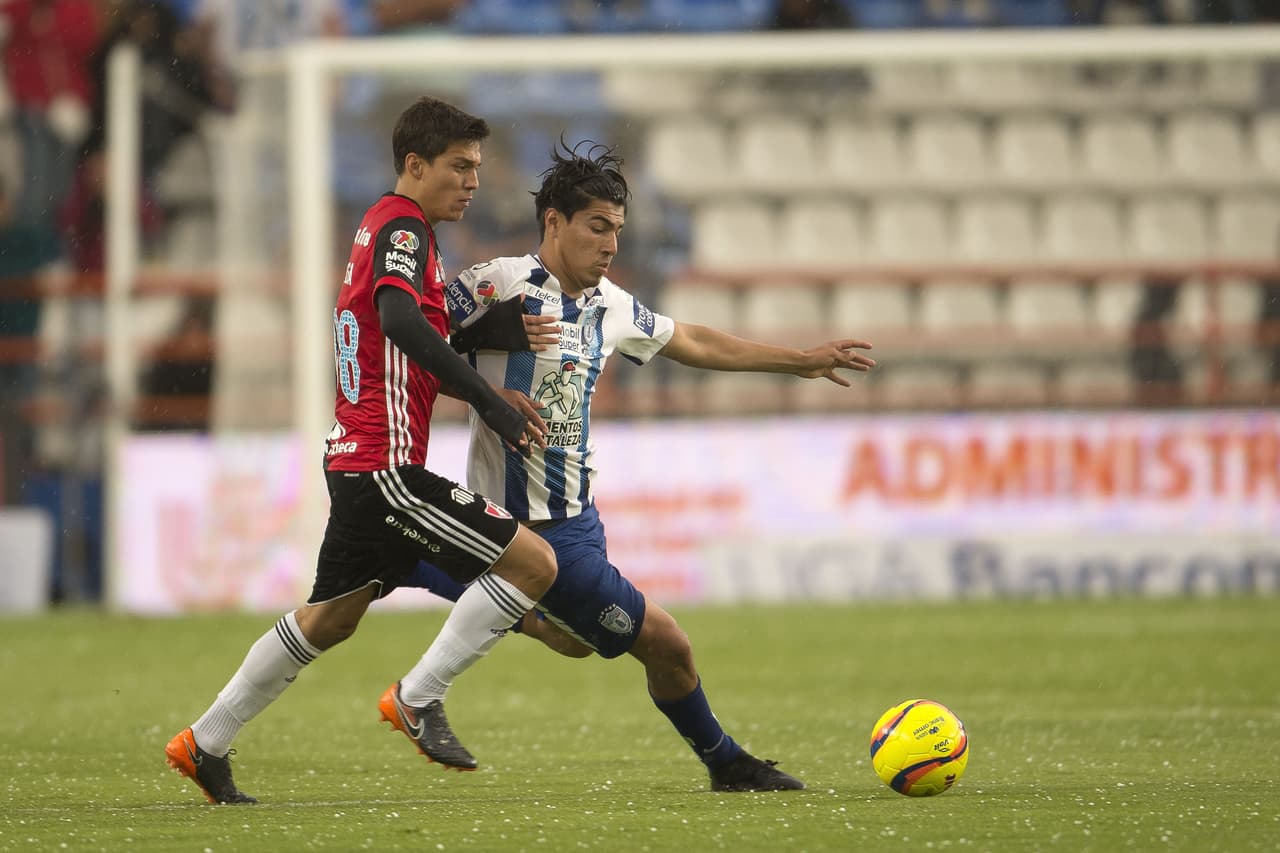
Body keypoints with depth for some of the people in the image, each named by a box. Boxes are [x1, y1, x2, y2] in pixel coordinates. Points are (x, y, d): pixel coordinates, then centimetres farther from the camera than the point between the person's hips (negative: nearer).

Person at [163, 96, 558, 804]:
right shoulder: (404, 228, -12)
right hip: (387, 464, -10)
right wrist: (487, 400, -33)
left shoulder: (382, 226, 18)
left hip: (352, 456, 10)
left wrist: (487, 394, 15)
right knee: (532, 562, -12)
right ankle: (418, 698, -7)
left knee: (332, 616, 23)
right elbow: (399, 320, -31)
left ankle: (205, 744, 30)